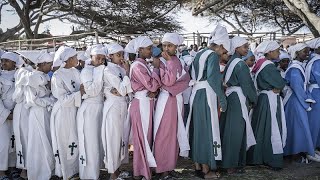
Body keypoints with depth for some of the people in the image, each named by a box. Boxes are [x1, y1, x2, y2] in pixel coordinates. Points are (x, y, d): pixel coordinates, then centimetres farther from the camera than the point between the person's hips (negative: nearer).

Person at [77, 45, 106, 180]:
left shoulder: (100, 70, 12)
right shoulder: (86, 71, -10)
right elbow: (92, 91, -22)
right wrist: (99, 72, -21)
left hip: (100, 108, 7)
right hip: (89, 109, -7)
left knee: (98, 142, 14)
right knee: (90, 144, -2)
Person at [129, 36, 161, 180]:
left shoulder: (143, 65, 13)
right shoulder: (137, 66, -16)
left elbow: (153, 85, 11)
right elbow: (152, 85, -21)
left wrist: (154, 91, -10)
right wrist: (156, 67, -12)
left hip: (146, 104, 9)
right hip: (141, 104, -9)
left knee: (146, 136, 14)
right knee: (142, 138, 0)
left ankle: (143, 167, 26)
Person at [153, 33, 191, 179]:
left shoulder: (180, 62, 6)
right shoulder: (160, 61, -1)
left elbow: (187, 80, -7)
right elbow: (167, 81, -11)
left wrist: (172, 88, -15)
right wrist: (170, 62, -11)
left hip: (178, 99, 3)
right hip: (166, 100, -3)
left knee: (175, 132, 6)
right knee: (164, 133, 2)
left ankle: (171, 164, 14)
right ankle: (162, 168, 10)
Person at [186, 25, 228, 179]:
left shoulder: (199, 54, 15)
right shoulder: (213, 55, -11)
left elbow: (192, 74, 16)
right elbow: (213, 78, -24)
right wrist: (221, 97, -21)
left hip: (196, 94, 8)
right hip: (206, 95, -8)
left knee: (197, 129, 14)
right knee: (207, 129, -1)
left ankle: (198, 166, 24)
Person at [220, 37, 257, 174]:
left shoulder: (230, 62, 11)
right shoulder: (240, 64, -15)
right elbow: (246, 85, -15)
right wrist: (253, 100, -1)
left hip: (229, 96, 9)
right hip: (239, 99, -9)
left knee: (229, 129, 14)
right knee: (237, 131, -1)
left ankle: (226, 160, 24)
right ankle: (233, 165, 7)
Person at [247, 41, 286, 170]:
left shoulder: (260, 65, 11)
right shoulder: (269, 66, -18)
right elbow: (281, 83, -17)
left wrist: (275, 87, 1)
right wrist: (277, 88, 3)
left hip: (262, 98, 9)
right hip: (270, 100, -9)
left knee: (261, 128, 15)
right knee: (271, 129, -1)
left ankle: (257, 156, 24)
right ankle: (273, 159, 7)